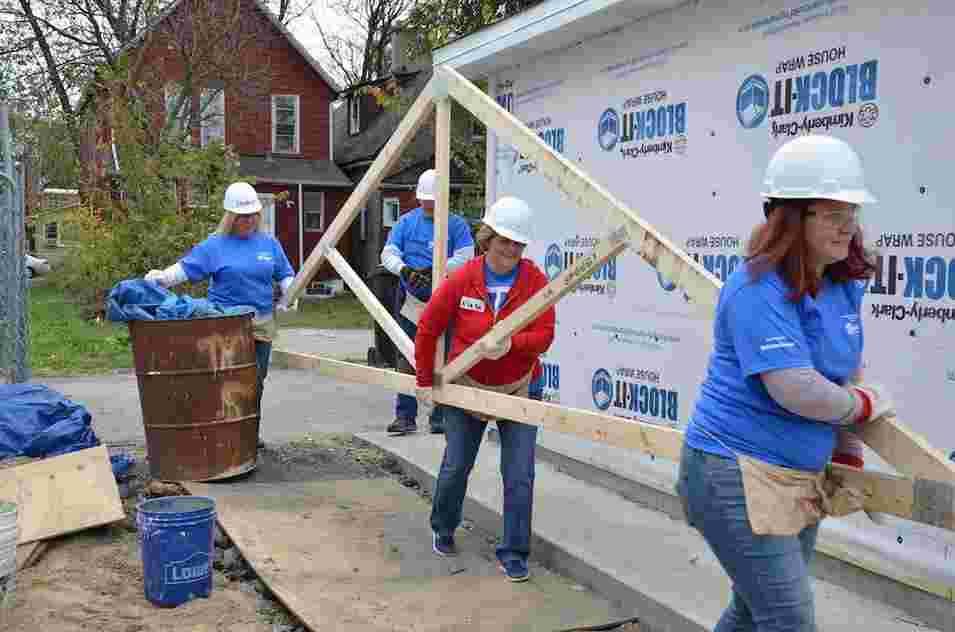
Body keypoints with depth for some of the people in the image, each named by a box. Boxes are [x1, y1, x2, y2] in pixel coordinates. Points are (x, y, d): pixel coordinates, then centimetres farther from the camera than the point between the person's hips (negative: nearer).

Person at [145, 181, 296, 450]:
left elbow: (285, 275, 19)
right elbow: (185, 268, -5)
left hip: (262, 324, 4)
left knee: (257, 379, 10)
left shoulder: (269, 243, 12)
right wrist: (161, 277, -22)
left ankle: (251, 433, 24)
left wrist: (289, 295, 2)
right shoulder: (215, 245, 0)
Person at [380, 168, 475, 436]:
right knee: (407, 359, 2)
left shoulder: (456, 224, 3)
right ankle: (405, 416, 7)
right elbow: (388, 253, 4)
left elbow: (465, 257, -7)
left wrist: (436, 270, -19)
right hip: (410, 298, 2)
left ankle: (440, 417, 10)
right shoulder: (406, 221, 9)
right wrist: (403, 269, -17)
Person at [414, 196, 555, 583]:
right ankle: (442, 530, 39)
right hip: (466, 389, 0)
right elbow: (428, 328, -5)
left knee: (519, 476, -2)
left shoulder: (534, 279, -12)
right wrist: (425, 381, 0)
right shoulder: (462, 279, -13)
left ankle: (514, 554, 14)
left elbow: (544, 333, -15)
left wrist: (512, 343, -35)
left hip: (516, 391, 0)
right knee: (455, 468, 12)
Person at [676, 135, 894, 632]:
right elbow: (799, 391, -29)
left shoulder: (844, 285, 4)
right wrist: (867, 403, -10)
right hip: (738, 477, -8)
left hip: (801, 478, 9)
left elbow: (849, 374, 15)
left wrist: (849, 459, 13)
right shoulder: (759, 289, -21)